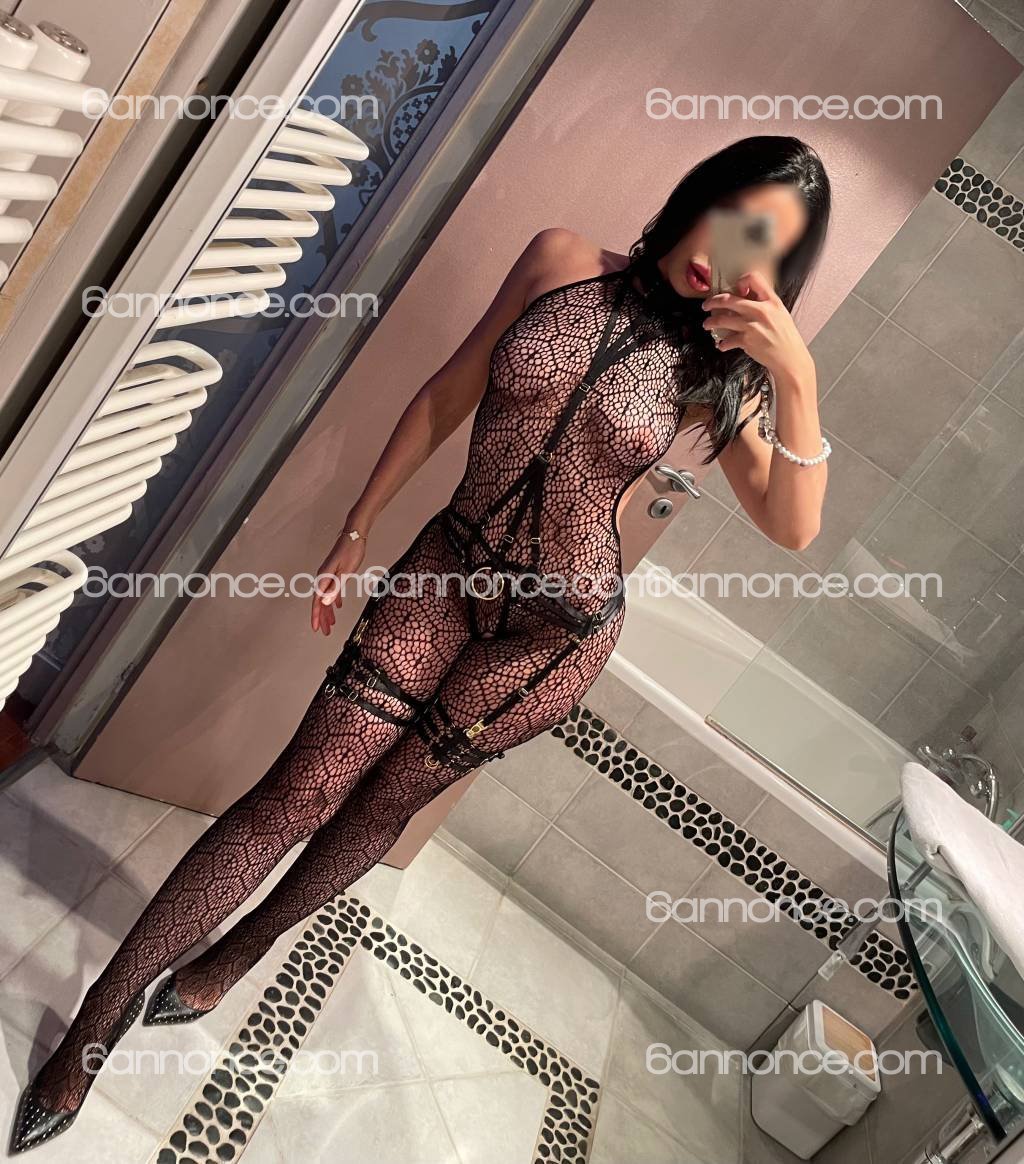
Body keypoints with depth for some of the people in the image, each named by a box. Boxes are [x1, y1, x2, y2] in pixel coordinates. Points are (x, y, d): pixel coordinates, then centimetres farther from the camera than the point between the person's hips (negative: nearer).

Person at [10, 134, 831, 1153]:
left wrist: (798, 381, -30)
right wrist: (355, 531, 6)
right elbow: (447, 396, 2)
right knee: (299, 790, -3)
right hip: (447, 570, 1)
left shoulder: (718, 365, -6)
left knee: (384, 802, 11)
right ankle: (95, 1024, 12)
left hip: (558, 629, 0)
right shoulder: (562, 261, -4)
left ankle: (234, 955, 39)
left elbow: (792, 526, -15)